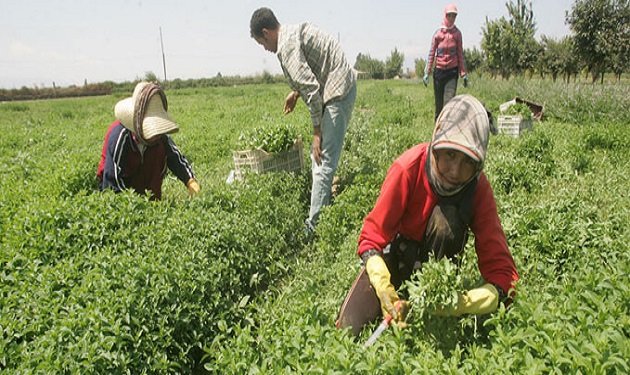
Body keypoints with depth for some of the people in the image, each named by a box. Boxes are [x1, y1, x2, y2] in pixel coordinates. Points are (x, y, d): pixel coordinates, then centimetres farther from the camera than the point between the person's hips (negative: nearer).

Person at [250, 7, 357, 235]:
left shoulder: (287, 45, -14)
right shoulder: (296, 30, 16)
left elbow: (311, 89, -21)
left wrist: (317, 131, -16)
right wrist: (296, 92, 28)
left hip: (337, 92, -10)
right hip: (344, 86, 10)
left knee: (323, 159, -12)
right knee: (319, 155, 16)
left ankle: (314, 226, -10)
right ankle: (322, 212, 26)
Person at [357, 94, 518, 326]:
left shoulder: (478, 187, -23)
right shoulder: (409, 168, -29)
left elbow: (500, 264, -25)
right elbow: (373, 234, -26)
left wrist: (467, 304, -44)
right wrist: (383, 287, -43)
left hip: (437, 251, 1)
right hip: (398, 246, 0)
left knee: (446, 217, -34)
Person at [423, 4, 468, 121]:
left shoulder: (457, 33, 4)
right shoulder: (438, 33, 1)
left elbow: (460, 54, 8)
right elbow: (431, 53, 4)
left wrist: (463, 74, 4)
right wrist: (427, 72, -2)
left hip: (452, 71, 0)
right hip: (439, 70, 1)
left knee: (449, 101, -11)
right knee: (438, 102, 6)